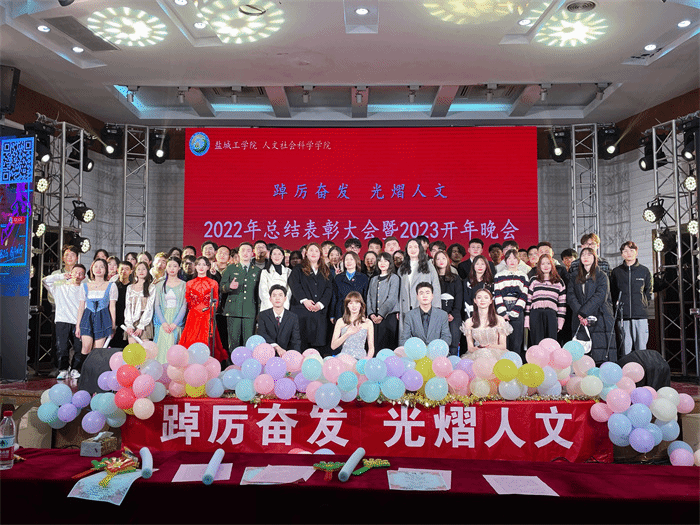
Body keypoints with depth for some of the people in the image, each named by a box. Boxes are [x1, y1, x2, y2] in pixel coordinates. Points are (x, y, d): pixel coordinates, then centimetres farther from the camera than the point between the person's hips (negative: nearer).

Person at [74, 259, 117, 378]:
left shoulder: (111, 286, 6)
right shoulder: (85, 286, 12)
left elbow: (112, 307, 5)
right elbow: (81, 307, 13)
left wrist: (113, 326, 2)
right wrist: (78, 325, 9)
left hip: (103, 319, -1)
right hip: (87, 318, 1)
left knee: (98, 349, -4)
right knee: (86, 347, -12)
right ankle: (78, 369, 6)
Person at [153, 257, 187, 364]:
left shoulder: (183, 285, 7)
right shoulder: (160, 285, 12)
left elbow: (184, 306, 0)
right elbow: (157, 305, 6)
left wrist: (175, 323, -11)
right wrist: (163, 323, -9)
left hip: (177, 321, -1)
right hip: (162, 321, 1)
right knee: (162, 346, -7)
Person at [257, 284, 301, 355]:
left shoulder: (293, 317, 8)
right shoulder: (263, 315, 5)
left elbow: (296, 340, 1)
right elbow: (262, 334, -11)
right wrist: (277, 347, -29)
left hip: (286, 354, 1)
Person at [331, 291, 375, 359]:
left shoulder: (367, 322, 8)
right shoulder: (340, 322, 11)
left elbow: (371, 348, 8)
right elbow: (333, 346, 3)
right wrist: (348, 334, -8)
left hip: (360, 359, 0)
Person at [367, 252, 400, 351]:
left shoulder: (394, 278, 2)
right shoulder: (374, 279, 19)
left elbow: (391, 299, -8)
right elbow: (369, 298, 13)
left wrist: (381, 315, -14)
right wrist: (371, 313, -3)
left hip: (389, 317, -4)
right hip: (374, 318, 5)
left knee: (388, 346, -7)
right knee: (374, 345, 1)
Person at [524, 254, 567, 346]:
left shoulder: (559, 282, 16)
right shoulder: (534, 280, 13)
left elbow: (562, 303, 14)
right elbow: (528, 300, 10)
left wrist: (560, 322, 7)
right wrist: (527, 320, 3)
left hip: (551, 315, 1)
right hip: (535, 314, -1)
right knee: (536, 344, -3)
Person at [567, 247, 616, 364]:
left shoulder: (601, 276, 6)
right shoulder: (576, 278, 19)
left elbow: (599, 296, -7)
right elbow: (570, 296, 6)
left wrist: (583, 312, -14)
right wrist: (579, 313, -11)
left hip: (599, 320, -3)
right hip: (580, 321, 3)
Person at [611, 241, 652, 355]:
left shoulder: (644, 271, 10)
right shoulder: (616, 272, 9)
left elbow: (648, 290, 15)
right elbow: (613, 293, 14)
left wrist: (645, 304, 5)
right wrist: (617, 305, 2)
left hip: (640, 315, 0)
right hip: (623, 316, 0)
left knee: (641, 348, 1)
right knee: (625, 348, 0)